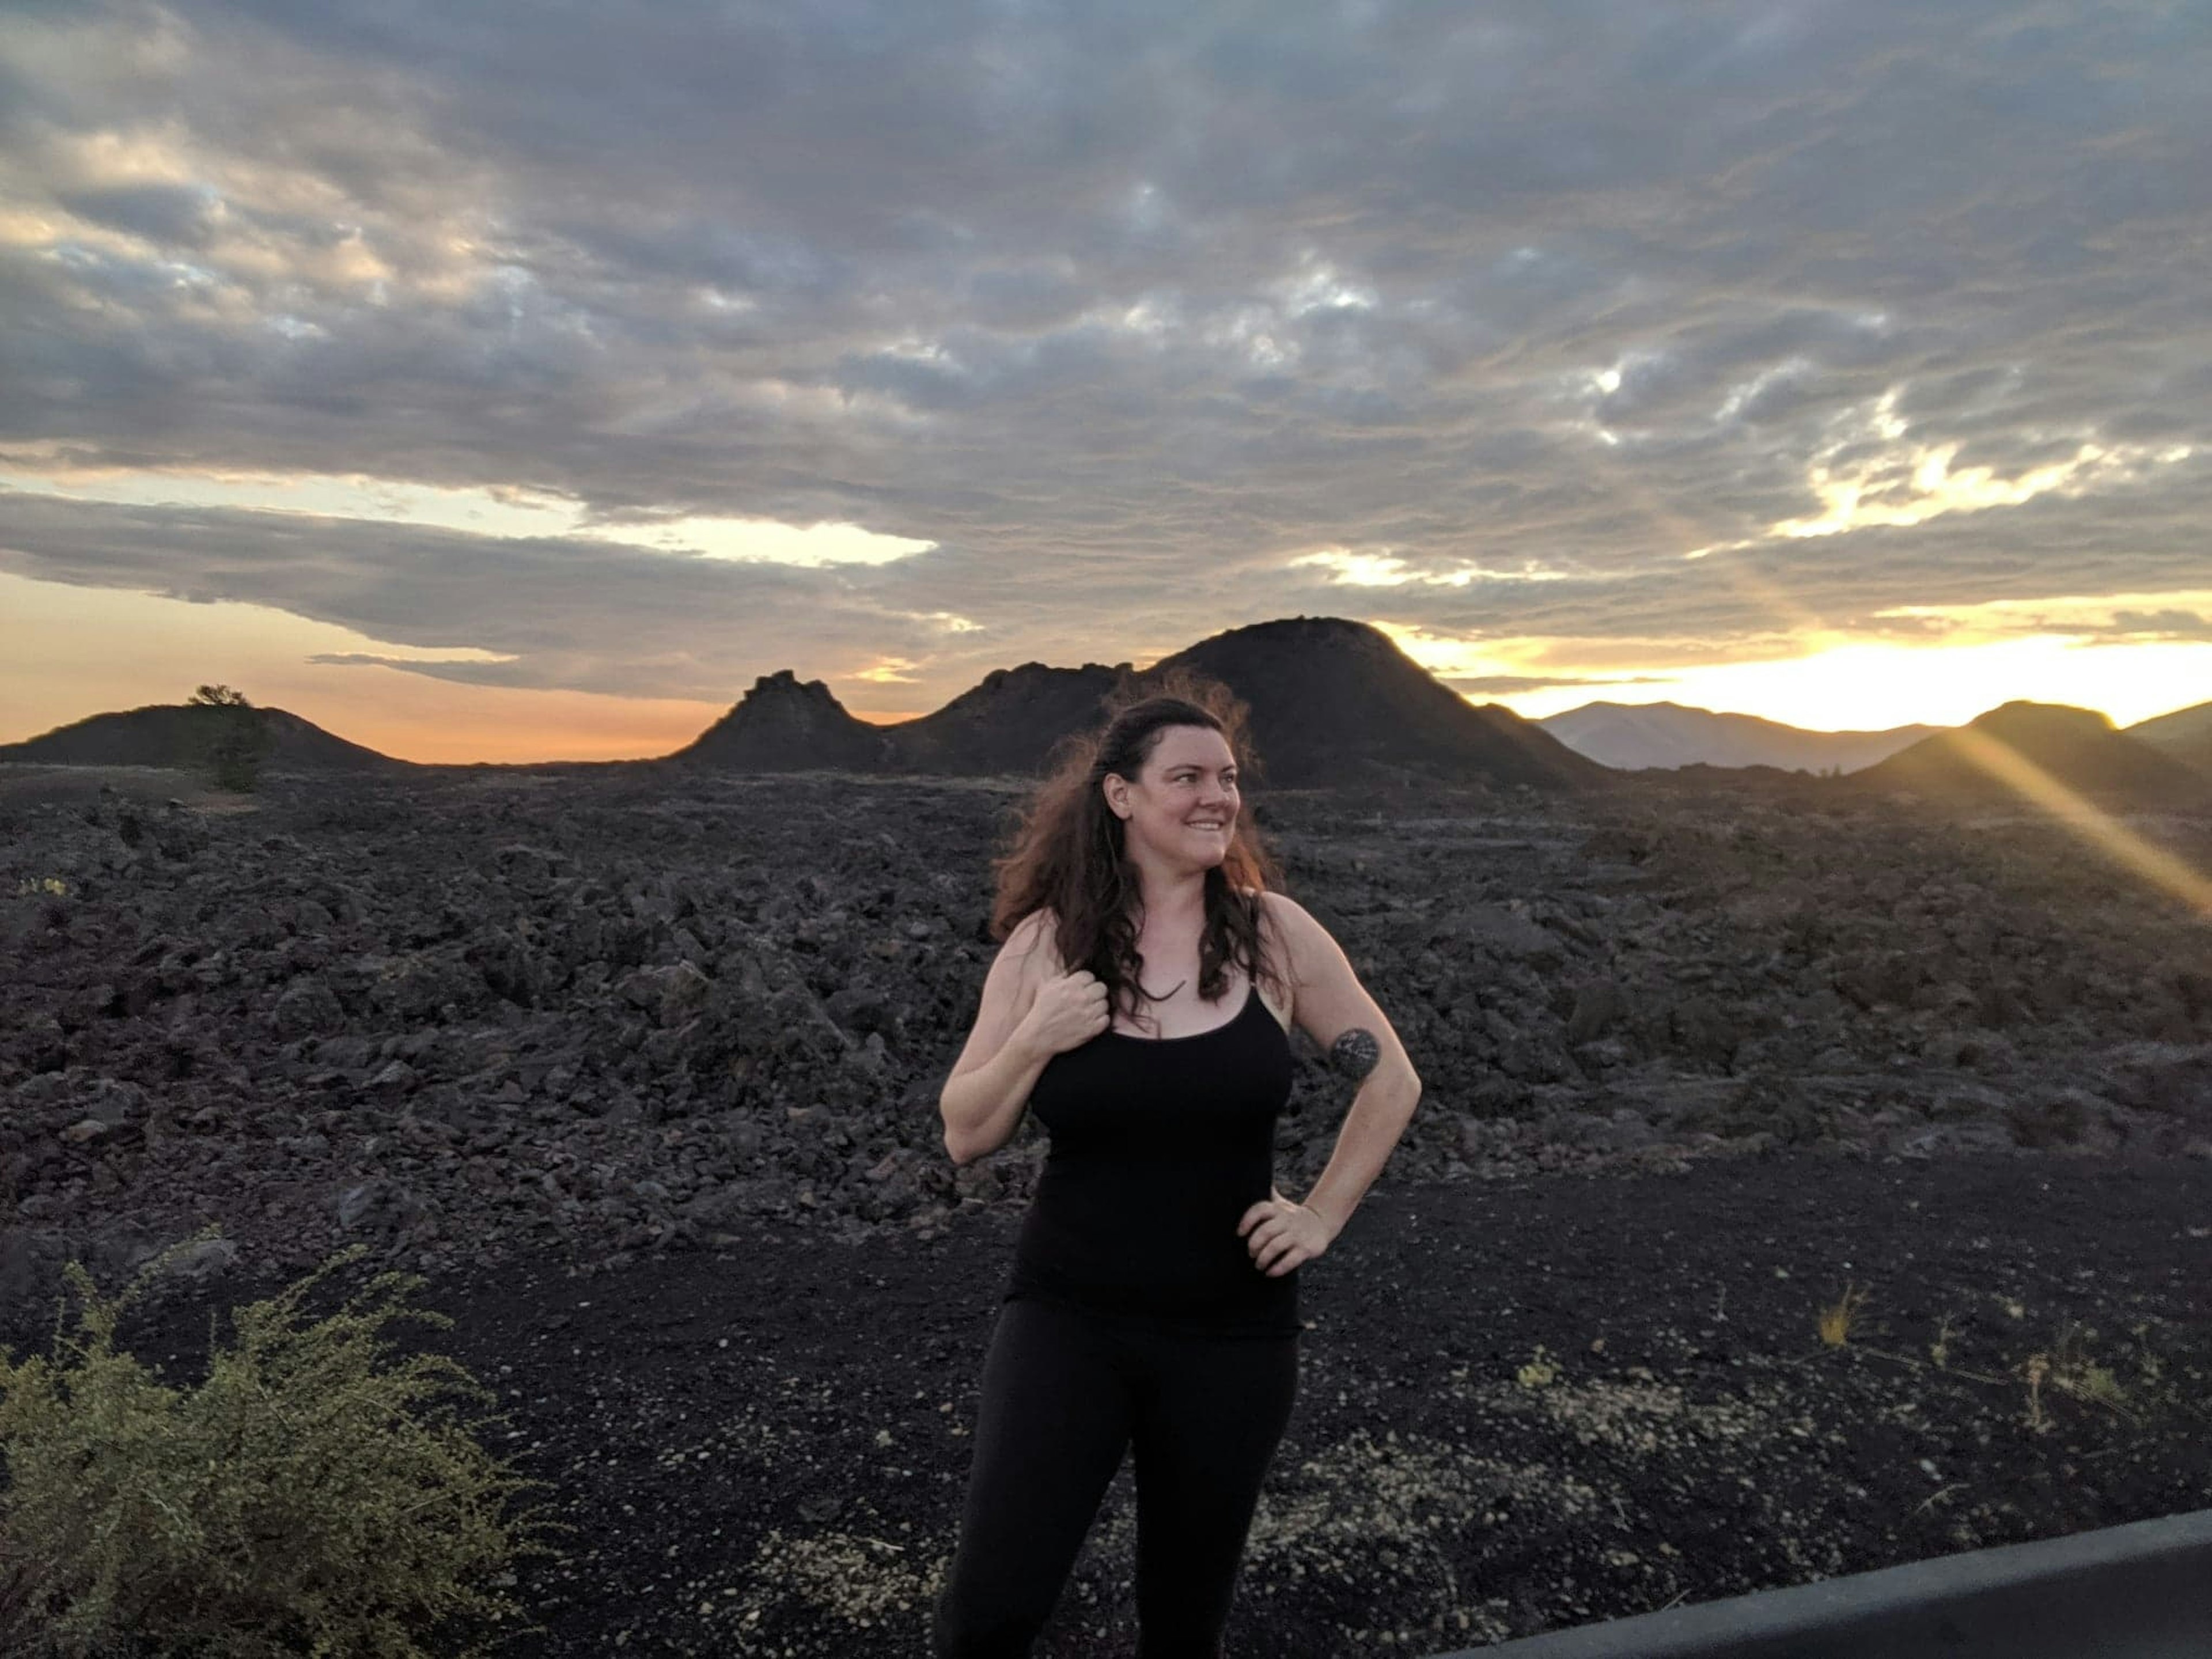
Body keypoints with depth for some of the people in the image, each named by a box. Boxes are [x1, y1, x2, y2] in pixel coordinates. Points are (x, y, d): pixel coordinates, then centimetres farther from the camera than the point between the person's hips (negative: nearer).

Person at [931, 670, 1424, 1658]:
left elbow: (1392, 1082, 5)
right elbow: (965, 1137, -2)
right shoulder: (1046, 942, -7)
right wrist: (1035, 1041, -18)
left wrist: (1322, 1216, -1)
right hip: (1067, 1317, -1)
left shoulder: (1275, 933, -6)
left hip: (1235, 1332, 1)